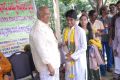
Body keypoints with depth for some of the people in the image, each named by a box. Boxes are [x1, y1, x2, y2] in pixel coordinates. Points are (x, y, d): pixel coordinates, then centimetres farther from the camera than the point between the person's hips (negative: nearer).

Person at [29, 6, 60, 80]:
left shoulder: (46, 26, 12)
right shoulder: (38, 28, -21)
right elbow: (41, 49, -26)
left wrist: (60, 44, 12)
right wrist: (49, 65, -26)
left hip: (54, 63, 10)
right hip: (47, 65, -10)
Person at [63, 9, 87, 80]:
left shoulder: (80, 31, -15)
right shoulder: (65, 30, 2)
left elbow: (84, 47, -14)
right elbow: (64, 44, 9)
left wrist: (73, 56, -15)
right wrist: (67, 53, -7)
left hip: (78, 60, -5)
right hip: (68, 59, 5)